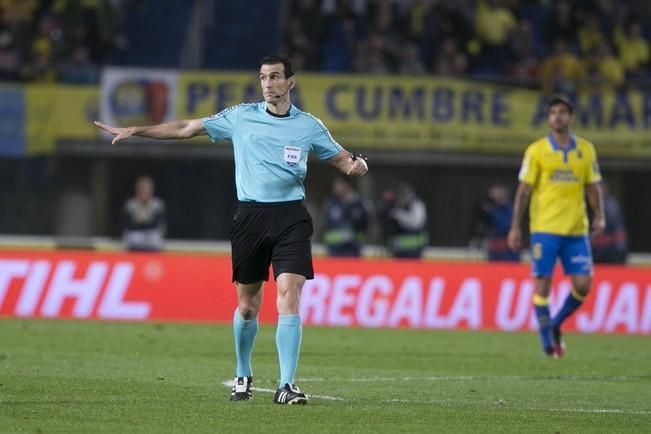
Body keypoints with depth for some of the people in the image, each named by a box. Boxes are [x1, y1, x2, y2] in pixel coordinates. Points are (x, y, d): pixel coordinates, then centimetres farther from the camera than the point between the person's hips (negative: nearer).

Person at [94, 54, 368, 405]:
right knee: (247, 304, 7)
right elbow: (186, 128, 11)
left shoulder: (308, 126, 6)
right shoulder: (240, 117, 7)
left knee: (288, 297, -15)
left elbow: (341, 159, 14)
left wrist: (355, 165, -11)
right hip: (250, 215, 1)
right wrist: (134, 131, 8)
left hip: (290, 218, -1)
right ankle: (243, 376, 28)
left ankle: (286, 385, -15)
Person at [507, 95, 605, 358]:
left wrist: (599, 216, -3)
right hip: (545, 228, -3)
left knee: (583, 284, -3)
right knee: (543, 282, -4)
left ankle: (555, 324, 21)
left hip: (576, 229, 3)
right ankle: (548, 341, 5)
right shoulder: (536, 150, 0)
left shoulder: (585, 149, 9)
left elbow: (593, 187, 13)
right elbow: (524, 190, 1)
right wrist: (515, 227, -4)